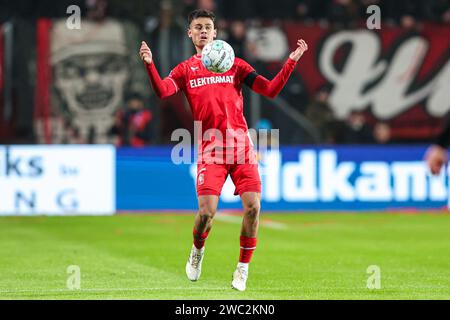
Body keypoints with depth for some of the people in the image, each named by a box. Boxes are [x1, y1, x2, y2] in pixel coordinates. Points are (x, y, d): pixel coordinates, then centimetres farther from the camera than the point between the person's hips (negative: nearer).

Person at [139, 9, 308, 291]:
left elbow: (271, 90, 8)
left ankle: (243, 268, 6)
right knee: (207, 212, -14)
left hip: (241, 144, 1)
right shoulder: (185, 70, 12)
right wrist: (149, 64, -24)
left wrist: (291, 61, -3)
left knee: (253, 206, -13)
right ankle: (197, 251, 20)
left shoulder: (235, 65, 14)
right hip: (210, 148, -1)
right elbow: (163, 92, -7)